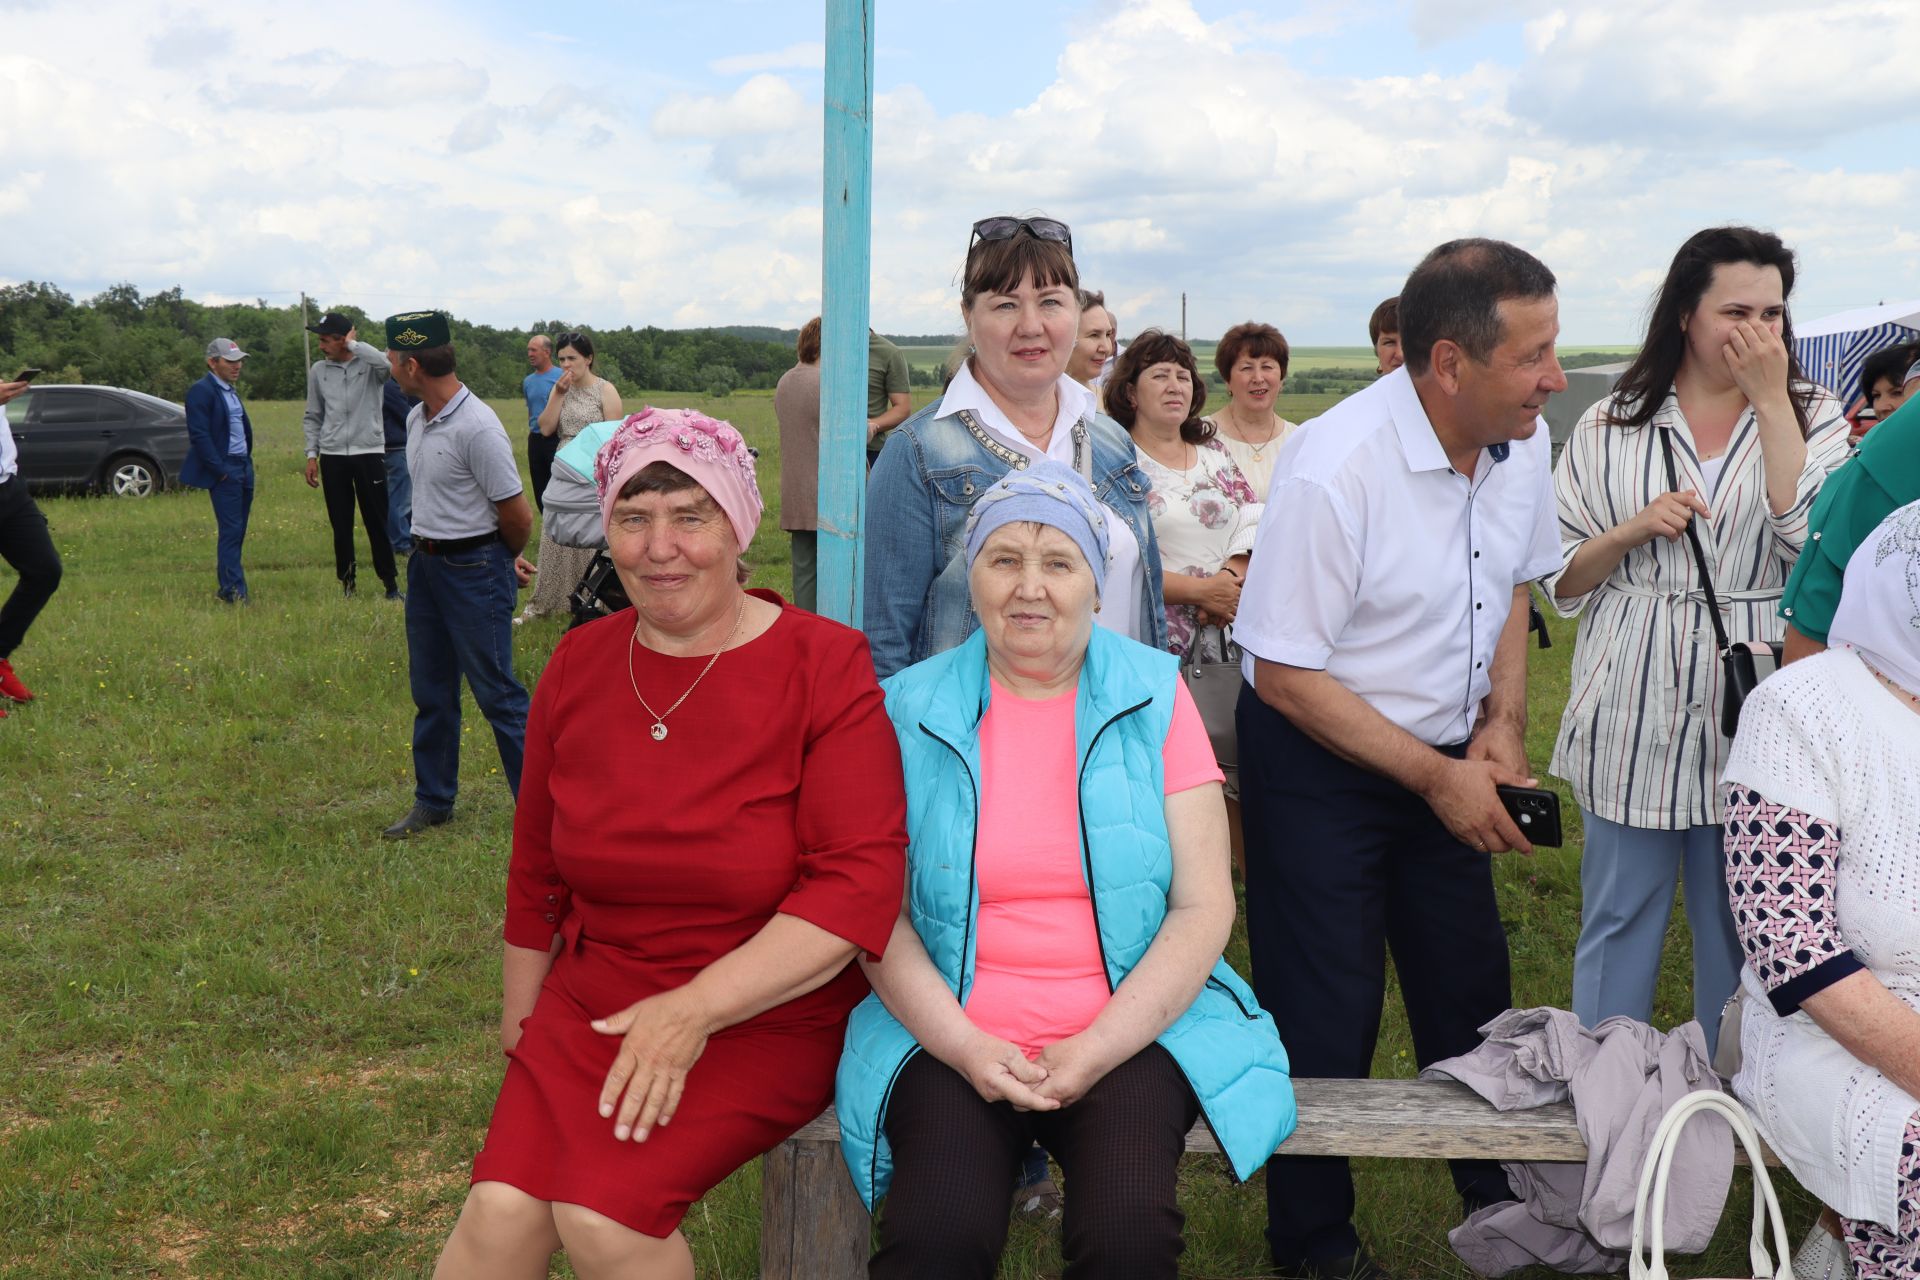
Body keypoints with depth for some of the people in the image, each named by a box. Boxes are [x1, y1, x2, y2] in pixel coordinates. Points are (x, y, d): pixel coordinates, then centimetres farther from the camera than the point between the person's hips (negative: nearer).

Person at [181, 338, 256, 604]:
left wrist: (248, 462, 13)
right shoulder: (201, 391, -10)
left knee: (237, 532, 10)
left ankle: (225, 588, 17)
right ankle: (234, 591, -7)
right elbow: (199, 435, -16)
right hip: (224, 470, -9)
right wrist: (220, 470, -18)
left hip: (244, 467, 9)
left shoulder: (231, 390, 17)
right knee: (230, 531, -9)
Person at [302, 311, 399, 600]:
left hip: (369, 454, -3)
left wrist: (353, 343, -16)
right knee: (341, 526, 7)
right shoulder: (318, 370, 8)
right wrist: (311, 455, 6)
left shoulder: (368, 365, -4)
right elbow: (313, 417, 13)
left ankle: (390, 583, 8)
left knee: (377, 523, 0)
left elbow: (386, 364, -30)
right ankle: (347, 584, 14)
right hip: (332, 457, 3)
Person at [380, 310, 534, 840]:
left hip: (473, 568, -9)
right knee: (430, 691, 16)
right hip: (425, 562, 9)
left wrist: (498, 561, 0)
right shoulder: (416, 420, 7)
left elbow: (517, 517, -17)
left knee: (495, 692, -4)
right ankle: (433, 801, 29)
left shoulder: (477, 428, -21)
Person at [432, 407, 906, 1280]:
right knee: (502, 1210, -17)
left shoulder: (825, 667, -13)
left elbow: (863, 879, -20)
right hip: (595, 999, 4)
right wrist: (518, 1014, 21)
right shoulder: (578, 664, 5)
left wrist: (697, 1009, -22)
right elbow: (537, 867, 16)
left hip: (766, 1013, -4)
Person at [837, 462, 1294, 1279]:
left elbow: (1205, 906, -2)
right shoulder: (910, 710, 3)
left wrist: (1096, 1049, -11)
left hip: (1130, 1030, 0)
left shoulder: (1154, 696, 3)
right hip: (950, 1039, 0)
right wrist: (962, 1045, -12)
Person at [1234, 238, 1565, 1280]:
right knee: (1326, 1022, 2)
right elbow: (1286, 672, -22)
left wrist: (1503, 718, 0)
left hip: (1448, 758, 6)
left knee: (1470, 995, 15)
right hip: (1318, 761, -6)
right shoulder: (1331, 471, -27)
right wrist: (1435, 776, -20)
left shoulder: (1522, 443, -5)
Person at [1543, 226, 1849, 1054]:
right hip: (1633, 720, 0)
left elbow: (1819, 544, -15)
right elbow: (1559, 579, 5)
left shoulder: (1814, 417, 4)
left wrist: (1770, 402, -13)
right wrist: (1634, 530, -14)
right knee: (1618, 921, 9)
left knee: (1742, 931, 10)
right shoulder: (1610, 426, 3)